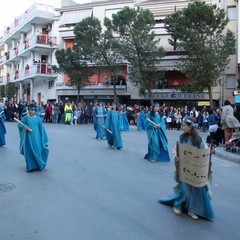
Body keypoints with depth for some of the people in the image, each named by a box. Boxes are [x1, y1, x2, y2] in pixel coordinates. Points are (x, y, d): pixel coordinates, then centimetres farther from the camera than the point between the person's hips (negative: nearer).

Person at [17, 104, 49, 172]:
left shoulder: (38, 118, 3)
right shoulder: (25, 118, 1)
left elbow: (41, 128, 6)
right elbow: (19, 125, 2)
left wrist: (43, 138, 4)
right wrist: (25, 127, -18)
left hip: (36, 137, 1)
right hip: (28, 137, 0)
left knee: (37, 151, 0)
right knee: (29, 151, 2)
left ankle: (38, 165, 15)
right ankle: (30, 166, 12)